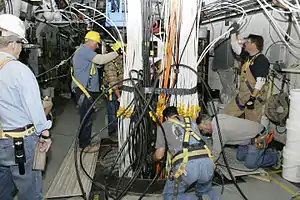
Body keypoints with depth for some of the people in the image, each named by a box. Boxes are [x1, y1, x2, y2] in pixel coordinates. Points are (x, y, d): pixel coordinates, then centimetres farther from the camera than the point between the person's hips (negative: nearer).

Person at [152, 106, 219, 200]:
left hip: (185, 165, -4)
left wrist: (153, 158, 42)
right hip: (207, 162, 5)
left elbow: (159, 155, 20)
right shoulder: (192, 121, 30)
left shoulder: (164, 126, 20)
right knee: (205, 191, 33)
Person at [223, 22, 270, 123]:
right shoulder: (246, 56, 10)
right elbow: (235, 47, 23)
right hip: (242, 95, 9)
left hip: (255, 97, -9)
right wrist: (234, 32, 19)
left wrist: (252, 98, -27)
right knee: (226, 114, 10)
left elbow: (260, 81, -23)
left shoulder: (262, 60, -16)